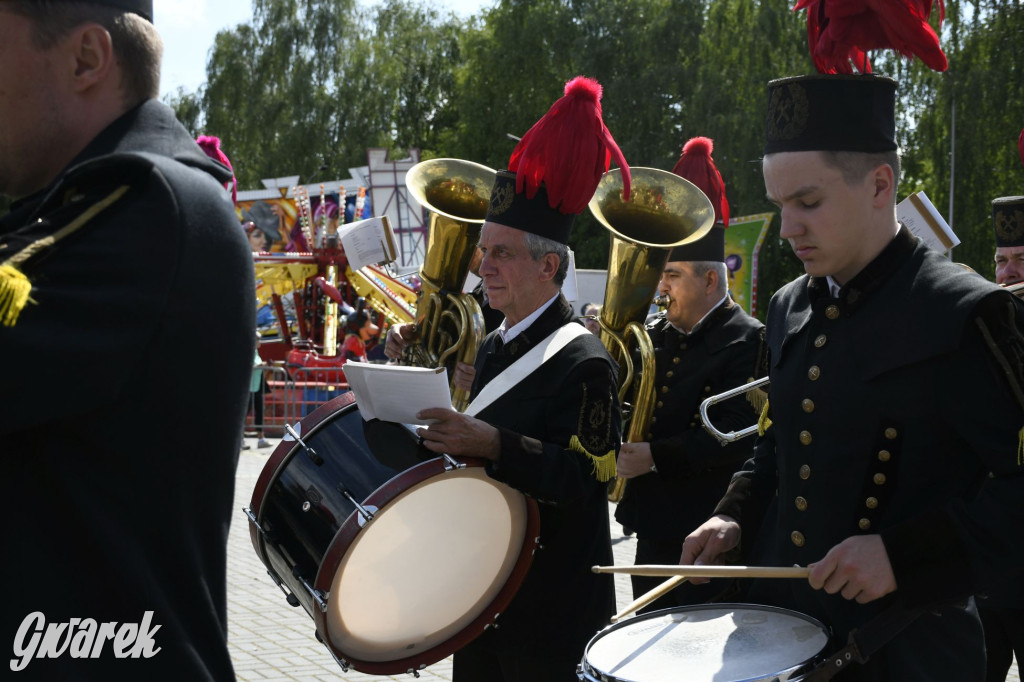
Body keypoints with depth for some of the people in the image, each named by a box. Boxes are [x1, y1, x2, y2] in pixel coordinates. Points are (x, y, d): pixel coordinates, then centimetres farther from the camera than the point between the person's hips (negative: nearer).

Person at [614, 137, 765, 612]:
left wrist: (655, 456, -24)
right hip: (654, 523, 7)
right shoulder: (657, 333, 11)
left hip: (710, 530, -7)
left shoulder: (748, 341, -12)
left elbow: (736, 436, -21)